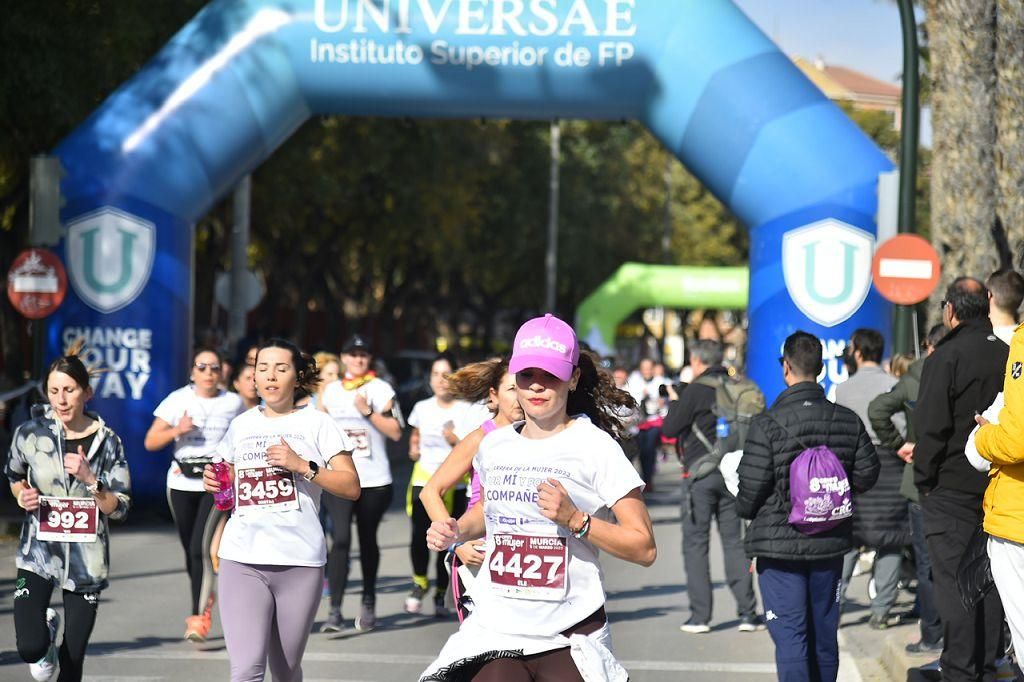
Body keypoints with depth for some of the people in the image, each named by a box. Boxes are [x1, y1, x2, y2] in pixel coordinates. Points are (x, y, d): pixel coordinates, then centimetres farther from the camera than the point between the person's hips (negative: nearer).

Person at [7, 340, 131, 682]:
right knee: (31, 649, -17)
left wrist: (90, 480, -20)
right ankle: (47, 627, 20)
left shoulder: (106, 441, -5)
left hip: (86, 560, 0)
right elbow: (13, 476, 16)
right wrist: (23, 495, -6)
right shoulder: (31, 433, -5)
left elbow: (119, 509, -3)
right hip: (38, 554, 0)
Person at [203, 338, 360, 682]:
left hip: (299, 563, -2)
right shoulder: (241, 425, 15)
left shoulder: (316, 424, 4)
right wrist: (216, 484, 7)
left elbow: (351, 487, -2)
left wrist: (303, 466, -13)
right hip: (242, 562, 2)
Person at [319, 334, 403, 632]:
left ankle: (368, 602, 27)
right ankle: (334, 610, -18)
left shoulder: (381, 390, 1)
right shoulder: (331, 390, 11)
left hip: (374, 481, -1)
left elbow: (395, 431, -6)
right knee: (340, 539, -13)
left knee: (368, 541, 9)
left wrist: (368, 411, -15)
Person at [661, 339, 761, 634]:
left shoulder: (695, 391, -11)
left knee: (695, 543, 2)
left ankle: (700, 615, -1)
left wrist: (673, 403, 10)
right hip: (731, 473, 5)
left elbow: (669, 430, -9)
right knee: (734, 541, 10)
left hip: (700, 474, -5)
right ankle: (747, 612, 6)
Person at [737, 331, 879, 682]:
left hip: (780, 543, -5)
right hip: (830, 541, 5)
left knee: (790, 636, -5)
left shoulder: (767, 424, -15)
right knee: (824, 635, 15)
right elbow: (866, 474, 4)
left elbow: (751, 487, -14)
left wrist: (745, 509, 9)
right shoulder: (848, 420, 0)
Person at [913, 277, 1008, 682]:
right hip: (997, 490, 6)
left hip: (951, 490, -6)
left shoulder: (945, 358, -13)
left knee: (953, 583, -2)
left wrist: (924, 478, -4)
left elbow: (931, 427, -15)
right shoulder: (1007, 356, 4)